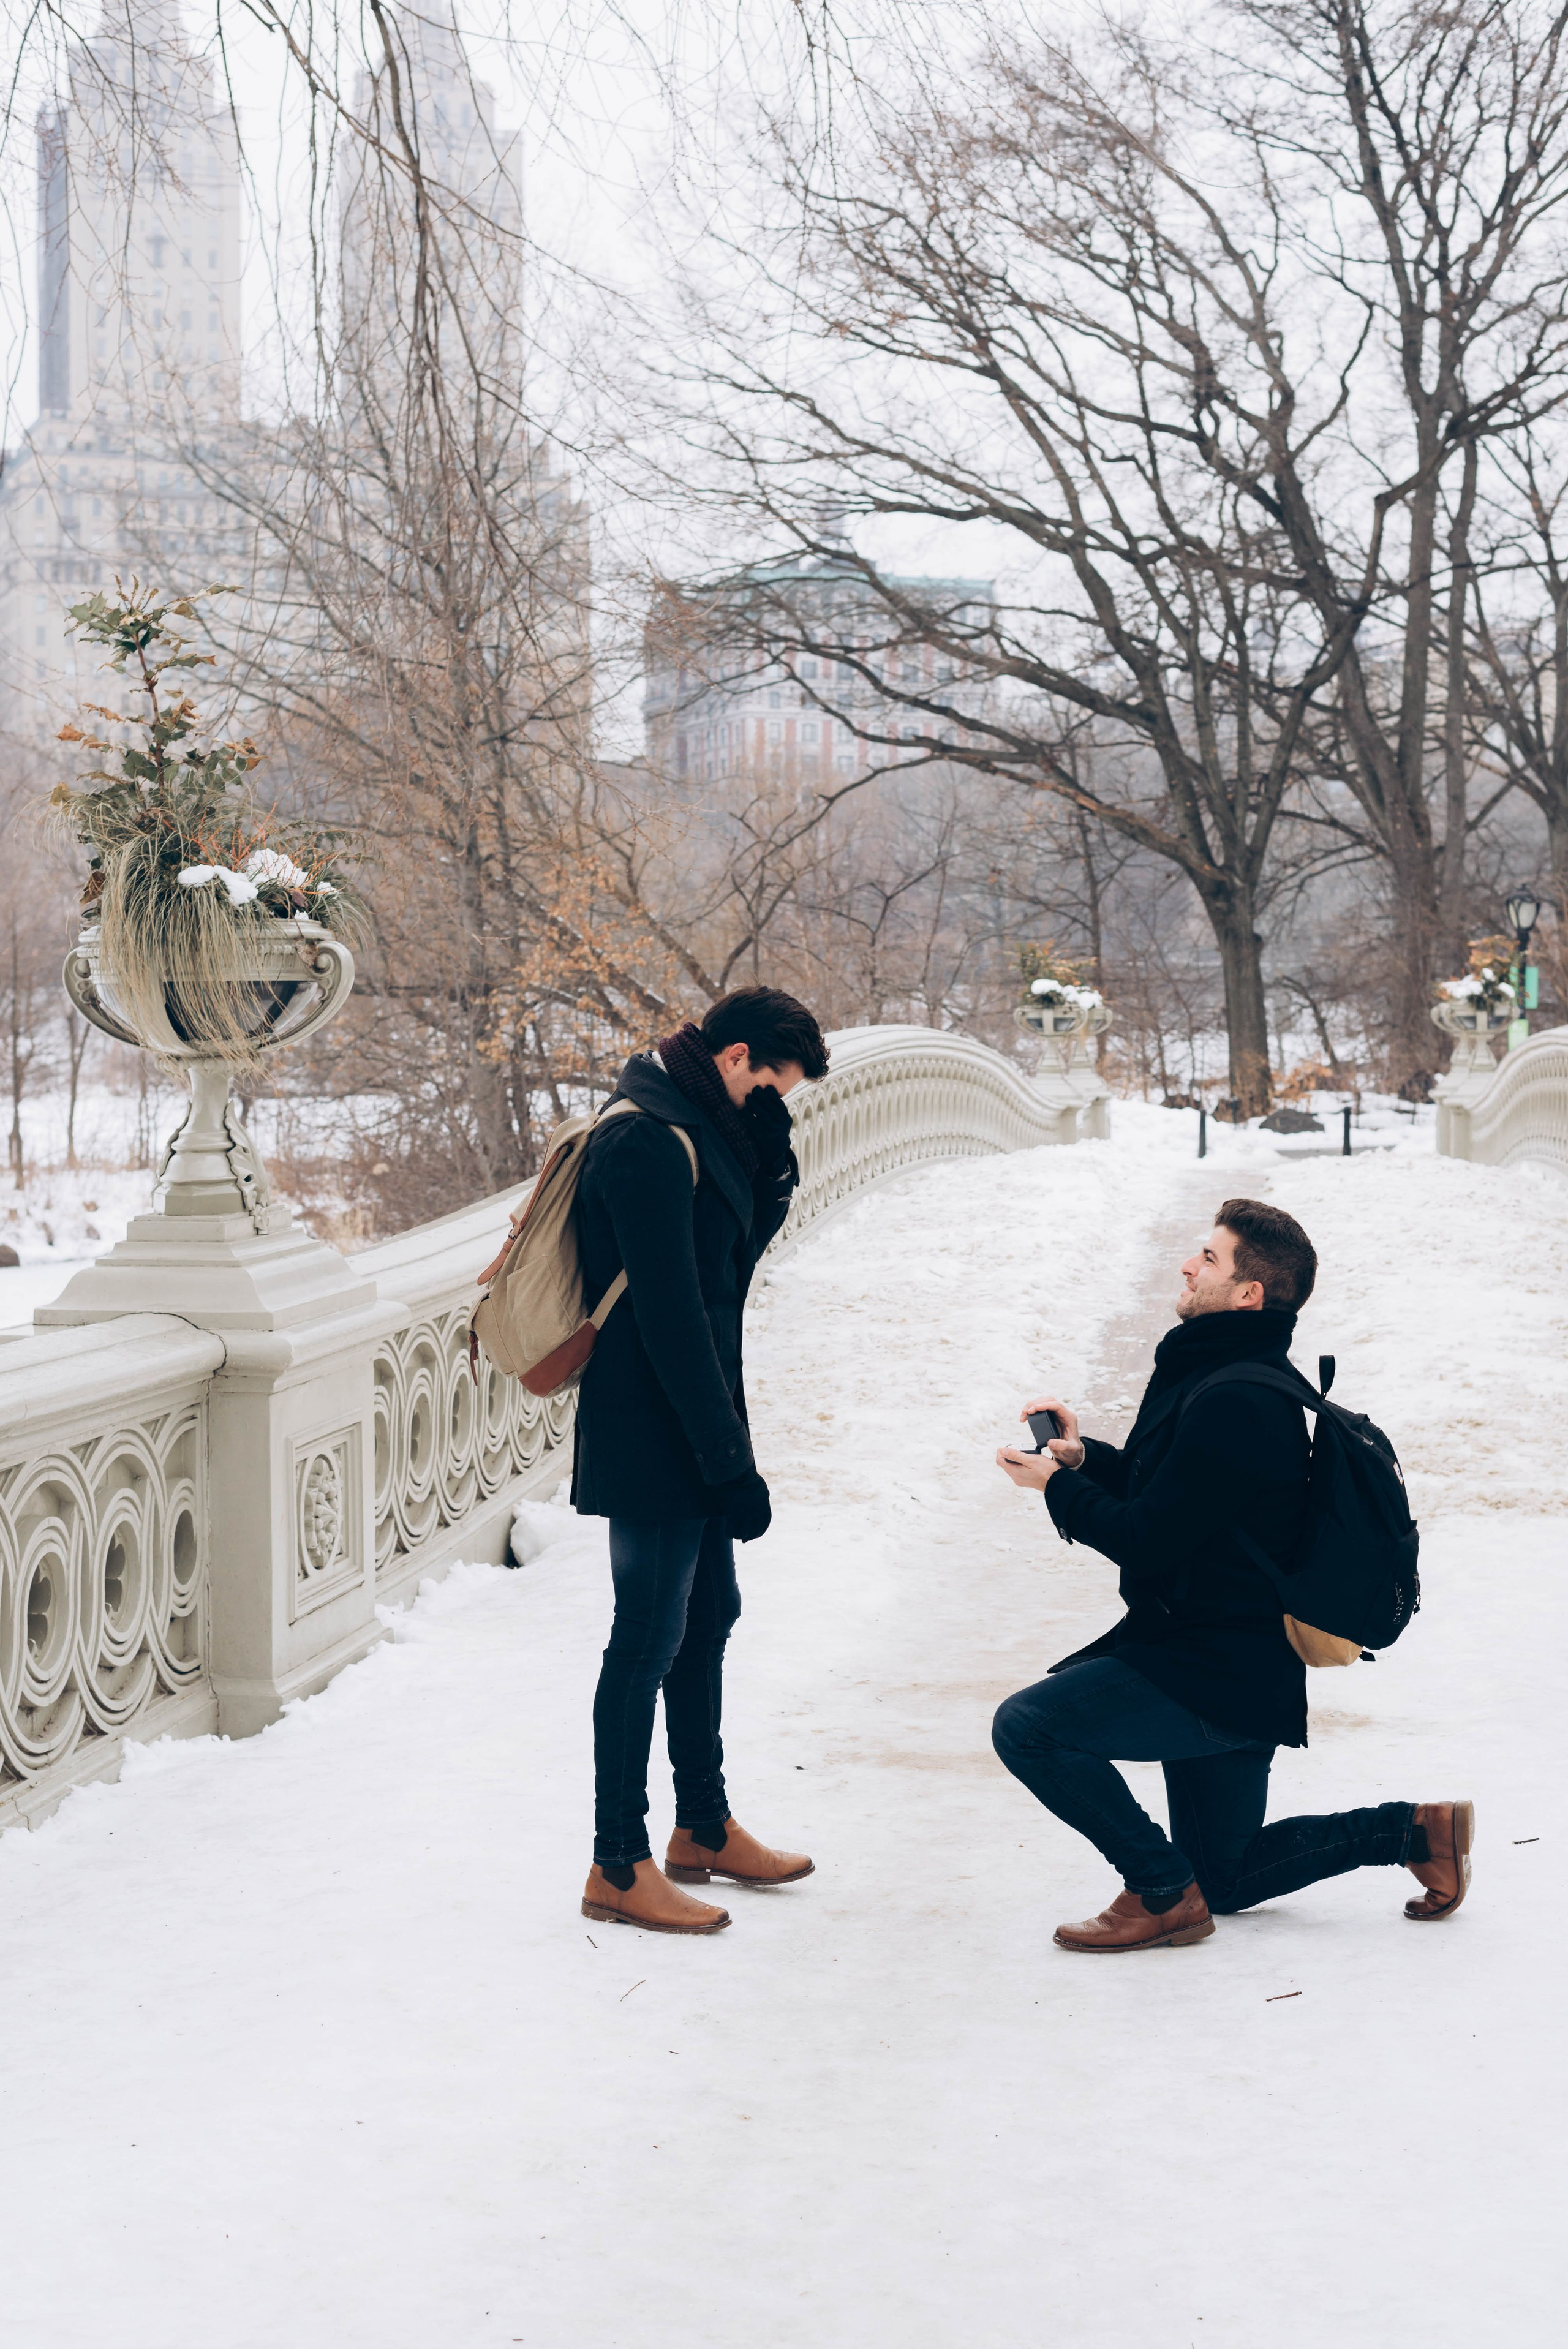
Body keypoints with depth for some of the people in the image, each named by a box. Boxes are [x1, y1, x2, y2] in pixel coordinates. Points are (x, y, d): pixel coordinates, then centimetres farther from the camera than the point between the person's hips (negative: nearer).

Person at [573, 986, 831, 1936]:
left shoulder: (697, 1127, 11)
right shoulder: (647, 1143, -20)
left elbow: (741, 1247, 17)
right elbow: (672, 1317, -23)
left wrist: (770, 1157, 0)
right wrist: (731, 1462, -21)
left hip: (692, 1438, 10)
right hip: (654, 1441, -10)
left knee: (707, 1620, 19)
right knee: (649, 1641, -3)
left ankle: (705, 1828, 32)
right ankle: (619, 1867, 6)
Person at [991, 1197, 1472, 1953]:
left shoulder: (1236, 1405, -23)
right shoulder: (1215, 1372, 12)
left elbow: (1148, 1542, -23)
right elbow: (1166, 1495, 19)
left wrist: (1056, 1486, -8)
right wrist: (1083, 1457, 2)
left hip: (1220, 1677, -11)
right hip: (1234, 1665, 11)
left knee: (1027, 1725, -20)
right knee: (1223, 1880, 20)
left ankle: (1163, 1893, -9)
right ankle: (1412, 1829, 21)